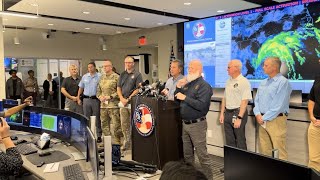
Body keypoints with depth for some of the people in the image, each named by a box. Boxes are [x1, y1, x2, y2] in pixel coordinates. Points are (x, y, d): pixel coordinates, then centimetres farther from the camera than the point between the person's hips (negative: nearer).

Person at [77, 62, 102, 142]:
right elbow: (81, 88, 16)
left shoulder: (99, 76, -2)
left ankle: (99, 135, 7)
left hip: (96, 99, -4)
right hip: (86, 99, 4)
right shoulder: (84, 77, 12)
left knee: (97, 118, 0)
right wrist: (78, 98, 11)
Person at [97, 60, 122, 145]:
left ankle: (116, 143, 6)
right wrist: (100, 96, 2)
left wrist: (110, 97, -15)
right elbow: (98, 90, 21)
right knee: (104, 125, 12)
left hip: (113, 105, -7)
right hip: (103, 105, 7)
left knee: (116, 125, -4)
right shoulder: (102, 78, 16)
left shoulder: (116, 77, -4)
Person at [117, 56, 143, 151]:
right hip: (123, 103, 5)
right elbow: (118, 88, 13)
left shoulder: (137, 74, -1)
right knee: (124, 125, 9)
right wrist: (122, 98, -3)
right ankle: (126, 143, 19)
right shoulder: (122, 74, 15)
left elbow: (138, 89, -9)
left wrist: (129, 98, -14)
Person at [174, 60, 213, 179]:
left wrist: (185, 97, -22)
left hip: (197, 124, -8)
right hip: (185, 123, 8)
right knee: (187, 153, 18)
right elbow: (176, 100, 13)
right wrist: (178, 87, -2)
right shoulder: (187, 83, 11)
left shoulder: (204, 85, -12)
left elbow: (202, 105, -26)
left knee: (202, 154, -1)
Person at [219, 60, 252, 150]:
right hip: (227, 113, 8)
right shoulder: (228, 81, 12)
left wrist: (239, 118, -22)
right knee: (229, 141, 15)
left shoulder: (244, 82, -12)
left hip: (238, 113, -7)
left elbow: (244, 101, -18)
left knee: (240, 141, 2)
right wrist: (222, 113, 13)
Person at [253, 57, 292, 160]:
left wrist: (264, 118, -12)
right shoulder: (263, 83, 15)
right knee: (263, 149, 12)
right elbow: (257, 100, 15)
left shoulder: (283, 82, -10)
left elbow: (278, 105, -16)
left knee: (279, 151, -4)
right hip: (262, 121, 7)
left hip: (276, 120, -7)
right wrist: (258, 114, -1)